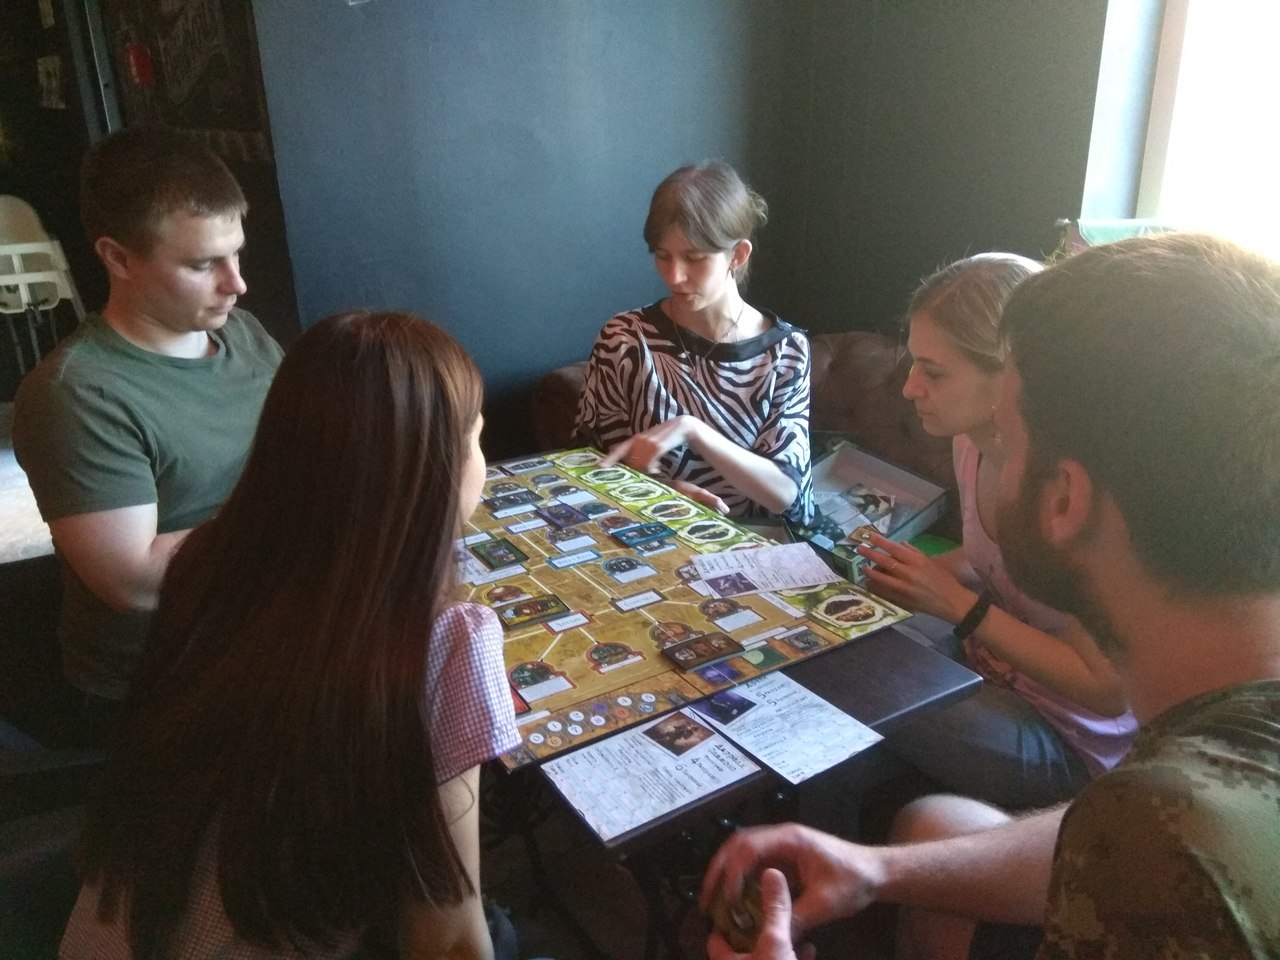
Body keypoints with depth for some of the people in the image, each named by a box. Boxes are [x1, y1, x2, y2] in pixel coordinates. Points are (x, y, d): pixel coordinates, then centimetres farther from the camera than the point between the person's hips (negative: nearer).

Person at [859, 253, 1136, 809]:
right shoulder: (973, 445, -8)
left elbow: (1107, 691, -25)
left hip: (1068, 740, -7)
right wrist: (920, 575, -9)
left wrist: (959, 605, -28)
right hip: (988, 655, 7)